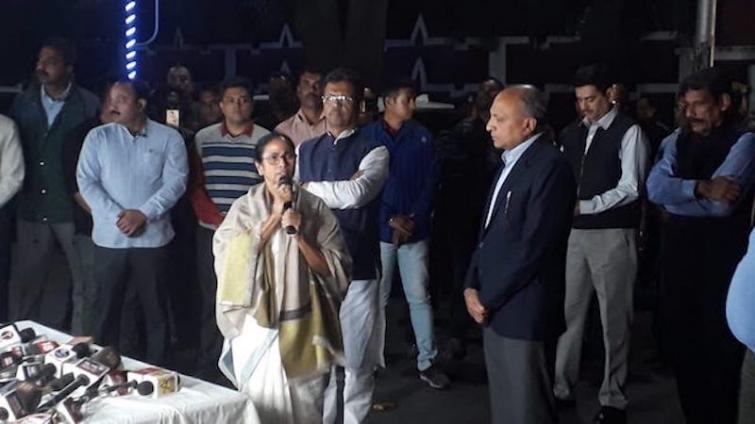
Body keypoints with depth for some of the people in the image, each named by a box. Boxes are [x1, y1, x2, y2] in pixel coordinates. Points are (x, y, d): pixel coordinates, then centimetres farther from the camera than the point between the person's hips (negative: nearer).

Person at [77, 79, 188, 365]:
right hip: (109, 238, 1)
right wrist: (116, 216, -13)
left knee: (155, 310, 8)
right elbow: (86, 181, -1)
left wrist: (143, 213, -17)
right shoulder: (98, 137, 5)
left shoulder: (168, 138, 0)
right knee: (107, 308, 10)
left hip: (153, 239, -1)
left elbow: (175, 182, -7)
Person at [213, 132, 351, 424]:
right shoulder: (244, 208, 1)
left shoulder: (315, 208, 0)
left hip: (302, 326, 0)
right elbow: (232, 261, -13)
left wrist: (300, 235, -17)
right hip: (257, 326, 0)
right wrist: (275, 216, -13)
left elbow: (333, 269, -3)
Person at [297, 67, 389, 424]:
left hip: (357, 268, -3)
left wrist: (309, 188, -8)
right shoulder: (305, 150, 11)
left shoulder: (373, 151, -3)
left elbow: (357, 194, -20)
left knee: (356, 361, 7)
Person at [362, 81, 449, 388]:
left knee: (419, 296, 3)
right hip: (380, 228, -1)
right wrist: (391, 219, -11)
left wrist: (413, 219, -9)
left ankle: (427, 362, 10)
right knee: (376, 297, 7)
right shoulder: (368, 136, -1)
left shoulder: (422, 137, 4)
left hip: (415, 230, 1)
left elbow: (430, 182, 2)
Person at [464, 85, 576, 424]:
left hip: (522, 313, -9)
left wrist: (488, 299, -13)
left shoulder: (549, 166, -16)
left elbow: (533, 246, -20)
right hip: (494, 309, 9)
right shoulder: (509, 162, 14)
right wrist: (472, 286, 4)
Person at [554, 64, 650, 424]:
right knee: (569, 311, 9)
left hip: (612, 234, -5)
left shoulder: (628, 132, -5)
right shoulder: (570, 134, 12)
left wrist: (584, 206, -18)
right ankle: (561, 386, 20)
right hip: (574, 233, 5)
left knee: (614, 317, 4)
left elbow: (630, 188, -12)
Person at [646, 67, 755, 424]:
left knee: (718, 346, 8)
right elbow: (655, 187, -8)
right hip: (678, 250, 6)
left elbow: (720, 205, -20)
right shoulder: (678, 140, 8)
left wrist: (674, 201, -9)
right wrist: (700, 187, -22)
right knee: (678, 337, 15)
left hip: (721, 254, -6)